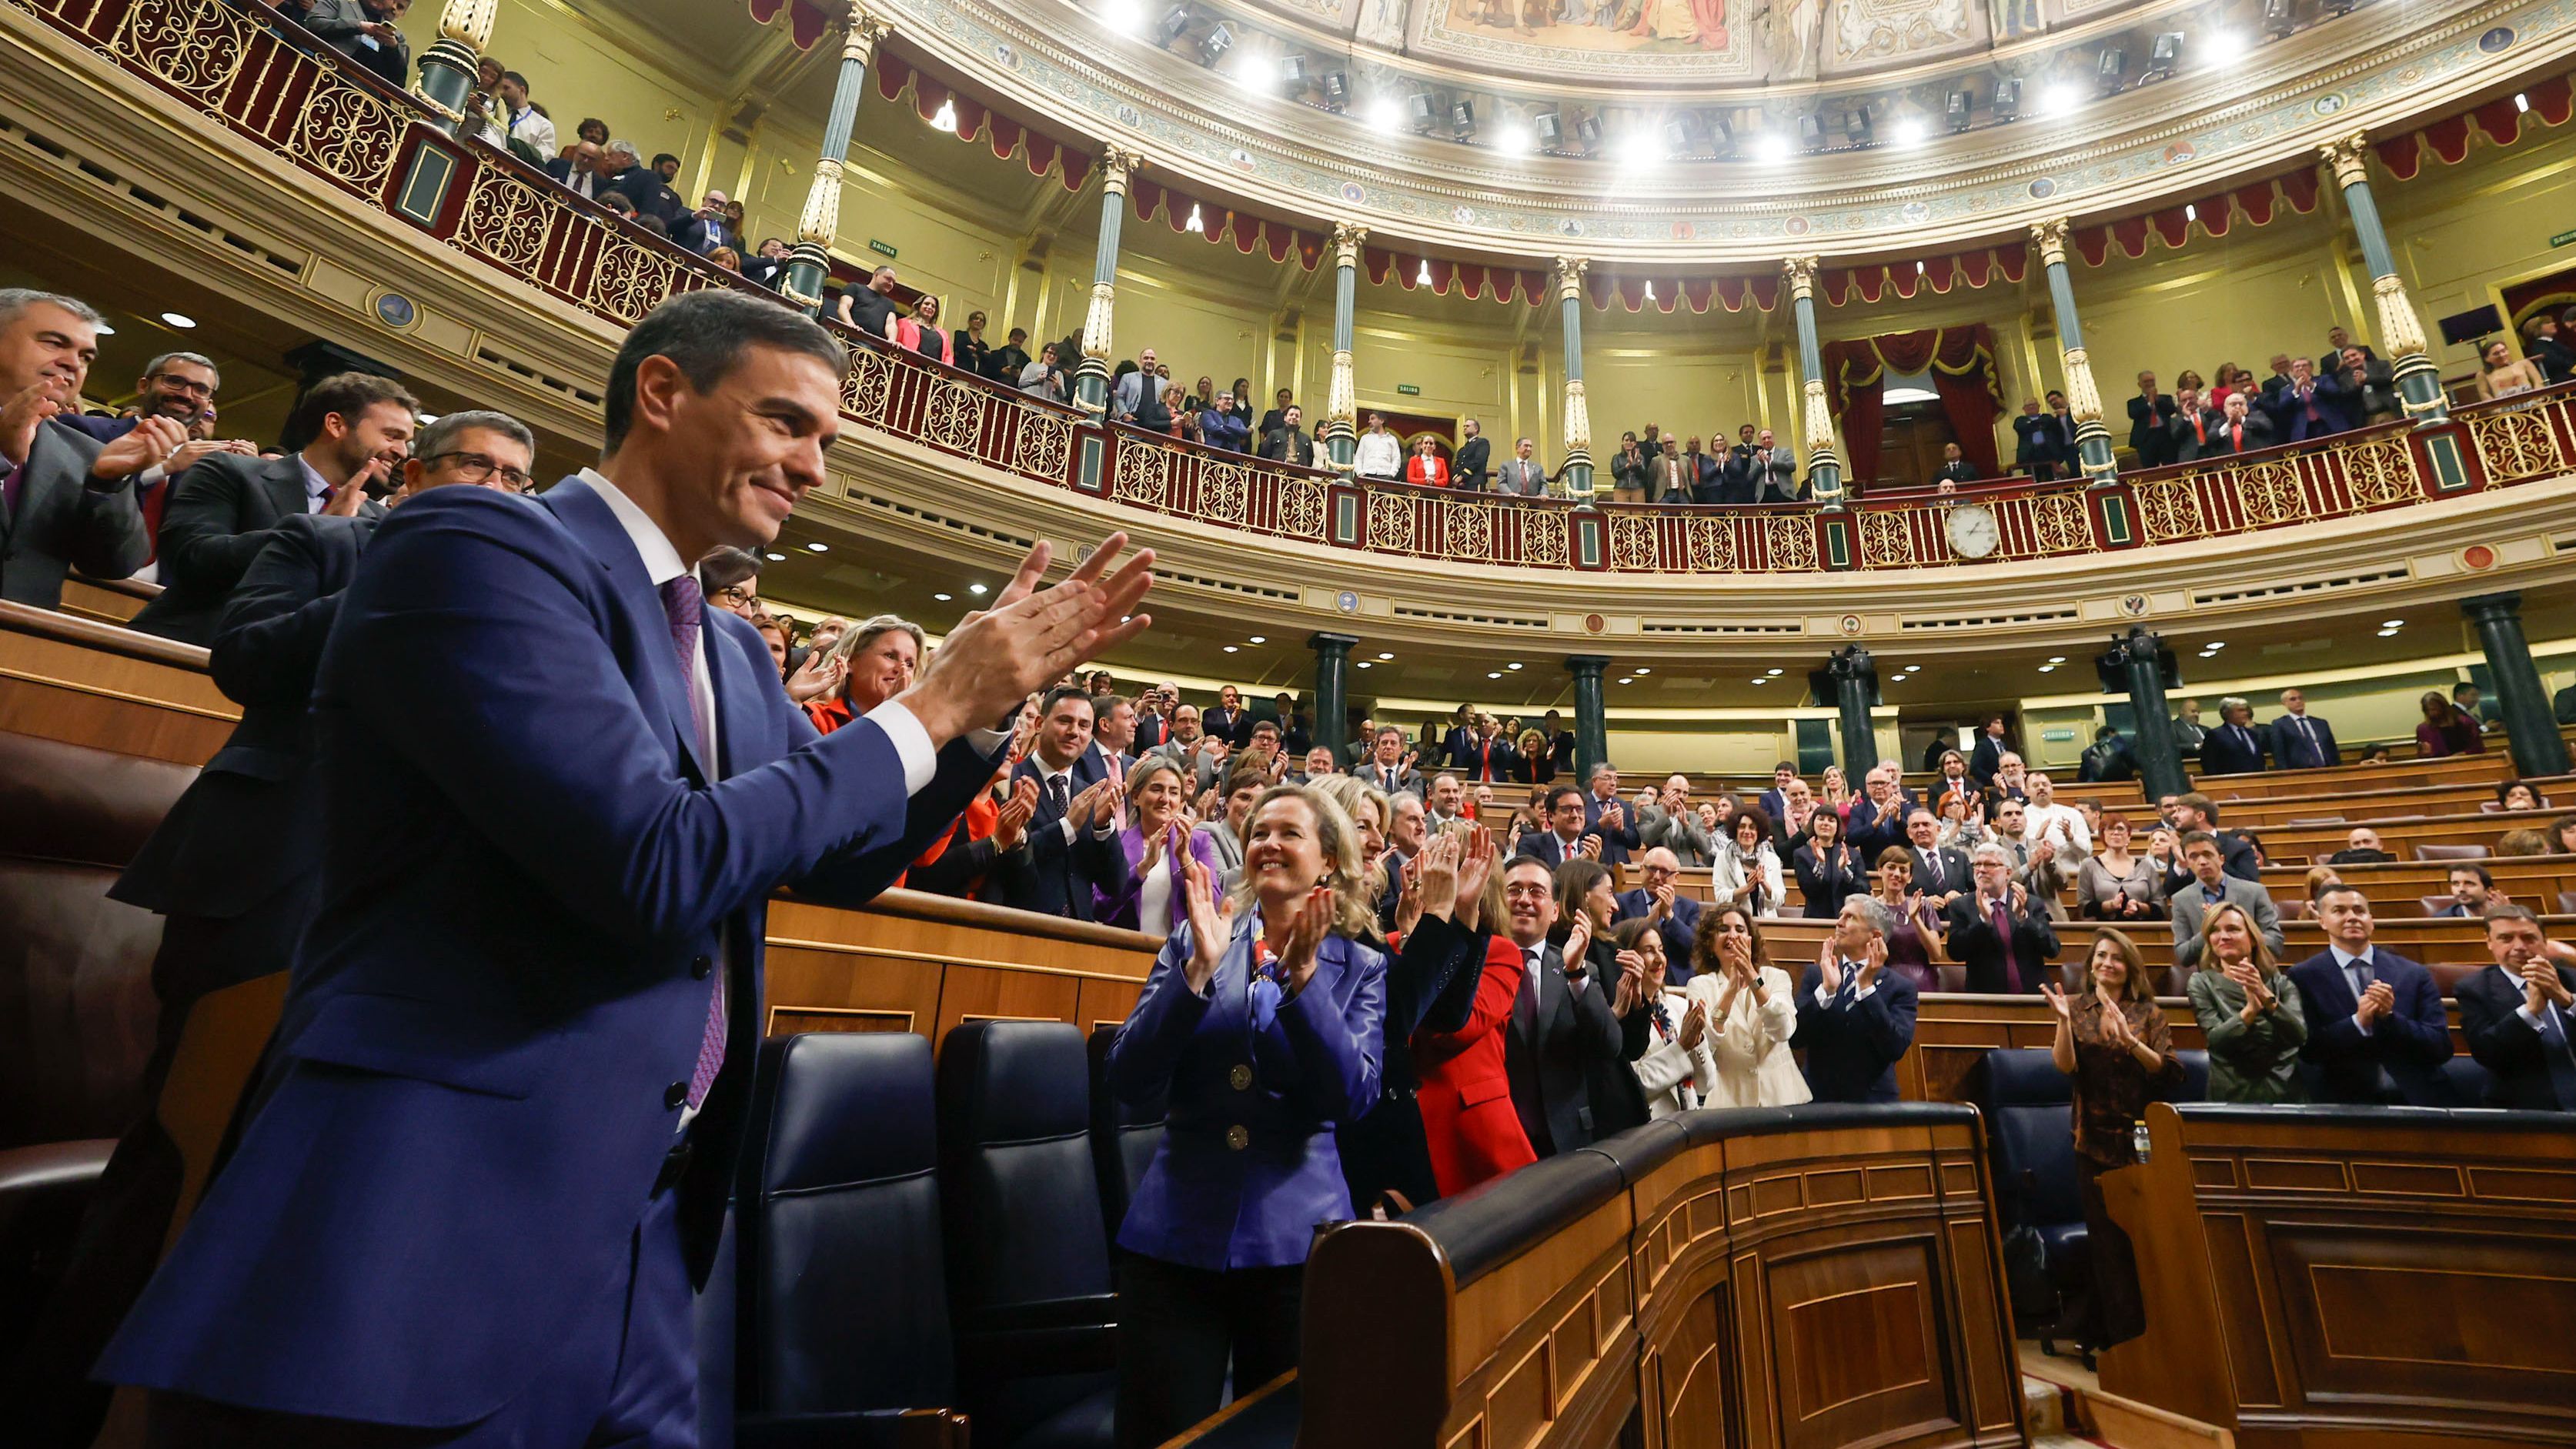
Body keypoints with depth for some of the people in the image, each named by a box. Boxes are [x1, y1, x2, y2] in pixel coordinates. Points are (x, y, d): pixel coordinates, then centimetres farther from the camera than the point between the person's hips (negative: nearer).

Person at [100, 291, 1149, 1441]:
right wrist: (931, 707, -16)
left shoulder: (732, 650, 10)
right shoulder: (477, 549, -14)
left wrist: (989, 694, 3)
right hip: (440, 1220, -7)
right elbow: (658, 869, -26)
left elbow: (837, 862, 14)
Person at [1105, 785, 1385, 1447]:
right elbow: (1130, 1082, -7)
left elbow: (1352, 1097, -13)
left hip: (1297, 1237, 0)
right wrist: (1198, 970, -19)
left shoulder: (1359, 966, 1)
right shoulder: (1191, 942, 3)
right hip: (1174, 1232, 1)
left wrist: (1302, 977, -23)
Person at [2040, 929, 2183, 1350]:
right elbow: (2065, 1066, -9)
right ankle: (2123, 1335, 16)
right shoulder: (2076, 1006, 3)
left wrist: (2128, 1039, -21)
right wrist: (2064, 1019, -22)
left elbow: (2168, 1071, -8)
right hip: (2096, 1140, 0)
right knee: (2108, 1240, 5)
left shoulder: (2148, 1012, 3)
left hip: (2142, 1138, 0)